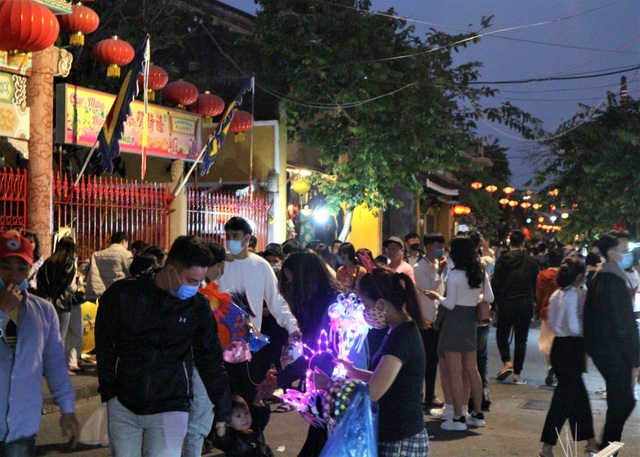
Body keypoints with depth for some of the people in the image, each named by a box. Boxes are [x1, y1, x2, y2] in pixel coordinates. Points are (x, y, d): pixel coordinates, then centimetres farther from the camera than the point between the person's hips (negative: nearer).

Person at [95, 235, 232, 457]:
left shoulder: (199, 306, -4)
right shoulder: (122, 294, -8)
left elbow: (210, 360, 2)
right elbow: (104, 345, 2)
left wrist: (223, 410, 2)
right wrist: (109, 392, -2)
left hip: (169, 408, -1)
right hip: (122, 405, 1)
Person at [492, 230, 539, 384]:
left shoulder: (502, 260, -5)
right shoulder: (531, 261, 1)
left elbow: (496, 283, -5)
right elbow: (536, 283, 6)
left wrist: (494, 303, 3)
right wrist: (534, 301, 18)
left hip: (506, 303, -1)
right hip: (525, 304, 1)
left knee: (502, 334, 16)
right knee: (521, 339, 7)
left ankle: (507, 362, -3)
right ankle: (517, 374, 6)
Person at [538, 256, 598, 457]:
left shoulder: (556, 294, 8)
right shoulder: (575, 295, -16)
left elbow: (551, 323, 14)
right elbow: (575, 327, -21)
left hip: (558, 345, 9)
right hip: (572, 348, -9)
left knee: (579, 394, 18)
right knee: (565, 398, -1)